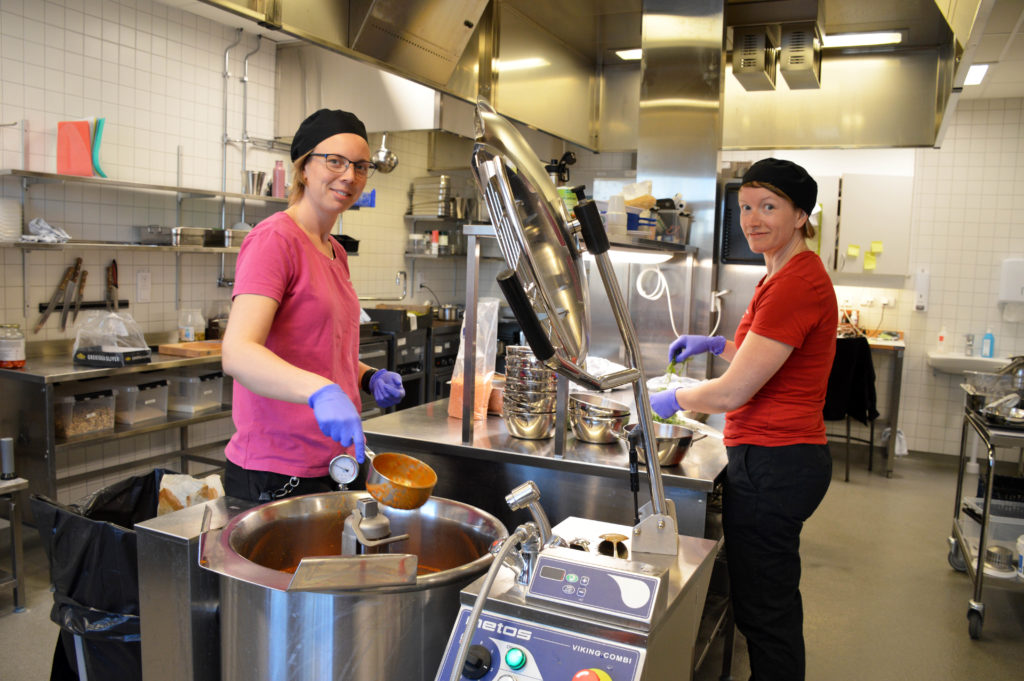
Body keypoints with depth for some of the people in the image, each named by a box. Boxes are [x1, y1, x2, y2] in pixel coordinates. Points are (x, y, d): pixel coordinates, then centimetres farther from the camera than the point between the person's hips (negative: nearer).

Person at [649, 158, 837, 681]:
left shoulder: (795, 283, -21)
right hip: (784, 457, 11)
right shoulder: (786, 274, 12)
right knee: (774, 603, 23)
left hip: (772, 462, -11)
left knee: (763, 611, 4)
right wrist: (717, 344, 13)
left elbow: (734, 391, -21)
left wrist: (672, 400, -4)